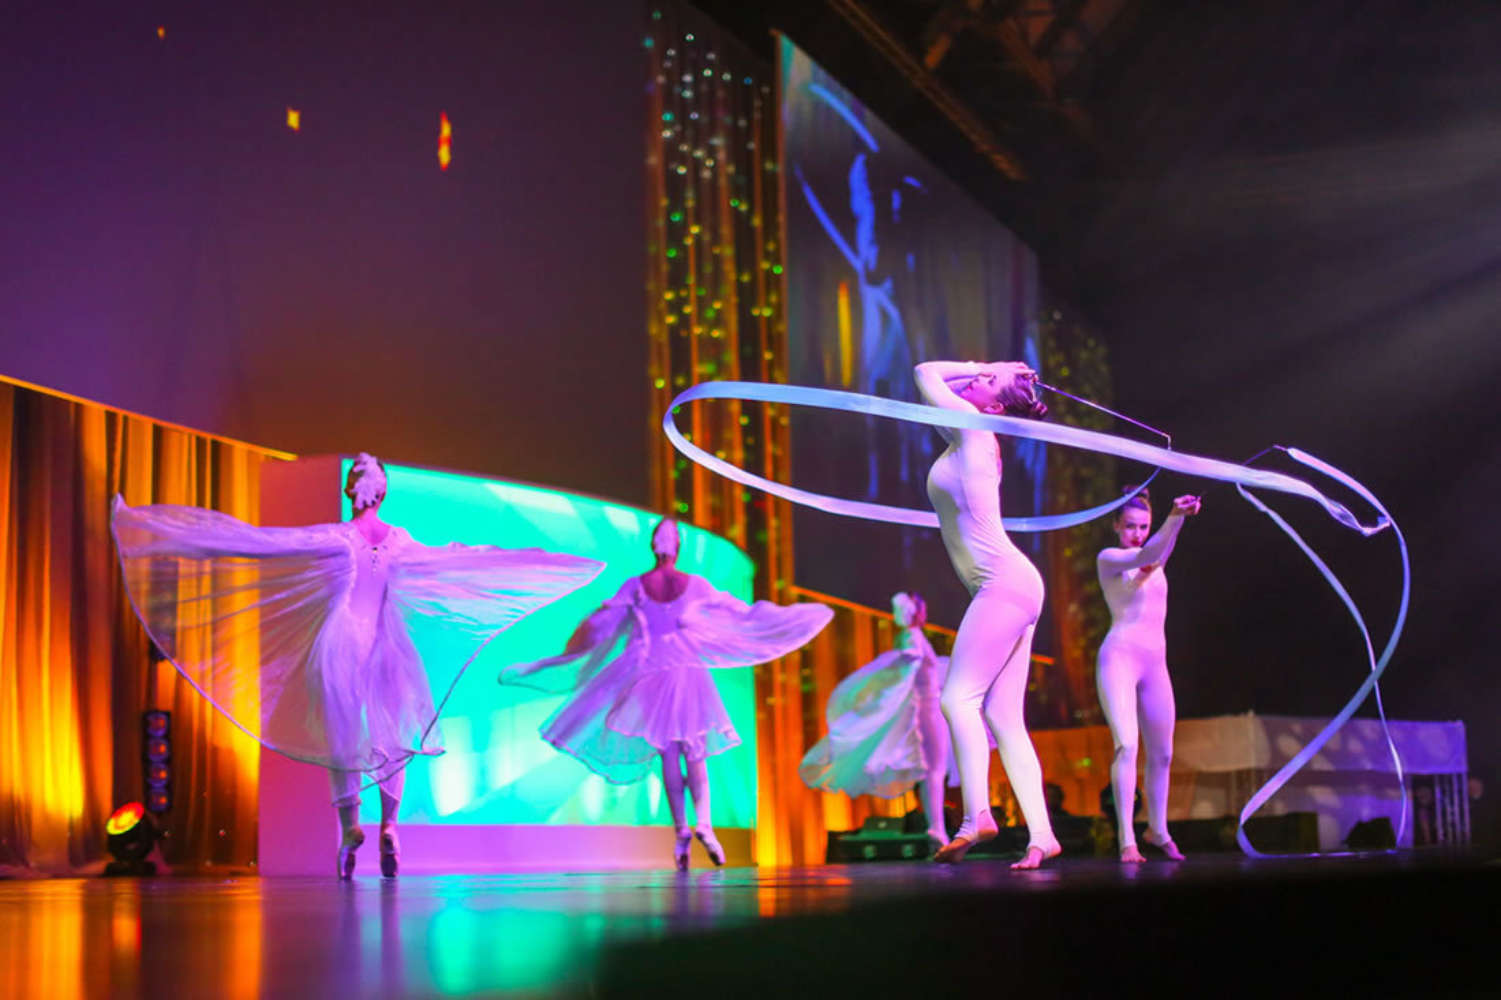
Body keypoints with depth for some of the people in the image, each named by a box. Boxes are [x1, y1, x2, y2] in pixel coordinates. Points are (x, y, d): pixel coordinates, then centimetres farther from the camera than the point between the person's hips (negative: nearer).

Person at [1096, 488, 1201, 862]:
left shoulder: (1157, 560, 16)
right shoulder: (1109, 558, -2)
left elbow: (1161, 553, -9)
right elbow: (1145, 557, -22)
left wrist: (1178, 519, -28)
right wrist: (1174, 518, -37)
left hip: (1154, 662, 7)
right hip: (1119, 655, -7)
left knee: (1162, 753, 12)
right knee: (1126, 744, -20)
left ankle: (1158, 830, 30)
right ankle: (1126, 839, -22)